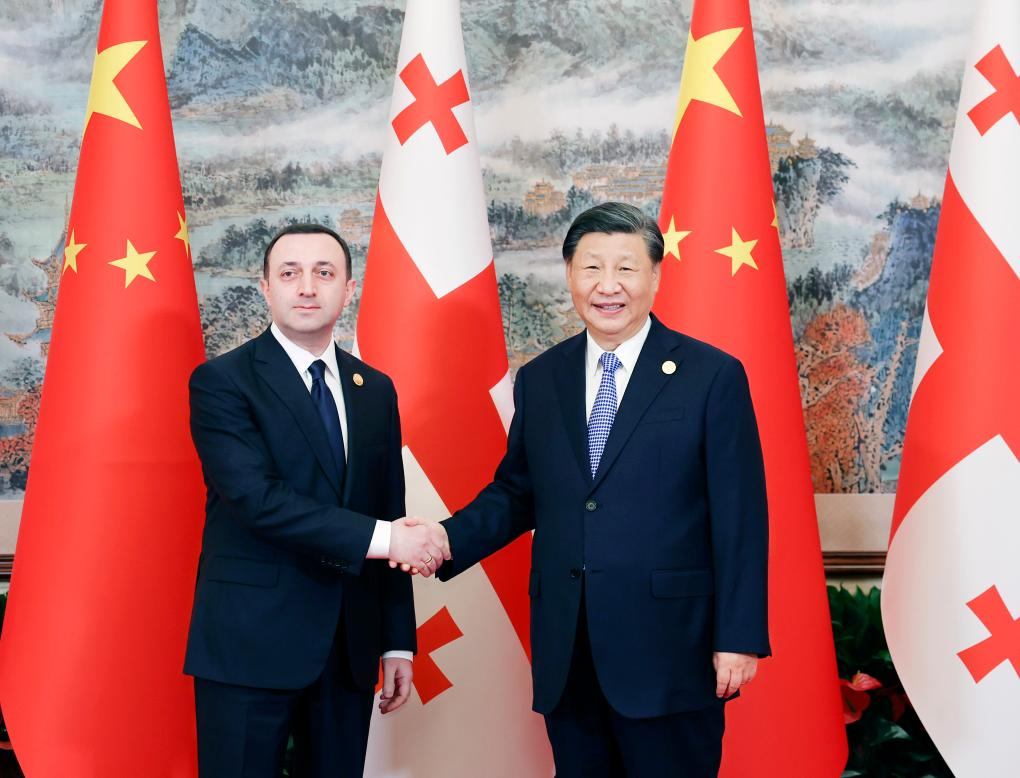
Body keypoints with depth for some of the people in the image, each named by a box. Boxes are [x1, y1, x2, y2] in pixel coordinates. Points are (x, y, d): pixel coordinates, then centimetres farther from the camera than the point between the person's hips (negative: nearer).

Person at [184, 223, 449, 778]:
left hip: (349, 647, 5)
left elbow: (390, 514, 12)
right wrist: (378, 538, -20)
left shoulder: (375, 390, 11)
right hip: (250, 644, -5)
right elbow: (257, 498, -18)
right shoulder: (221, 381, -5)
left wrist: (398, 641, 10)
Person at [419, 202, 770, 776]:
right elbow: (516, 492, 15)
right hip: (567, 657, 4)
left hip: (668, 650, -4)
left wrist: (739, 638, -9)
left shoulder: (713, 376, -4)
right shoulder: (539, 380, 9)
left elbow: (740, 518, -6)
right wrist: (448, 540, -3)